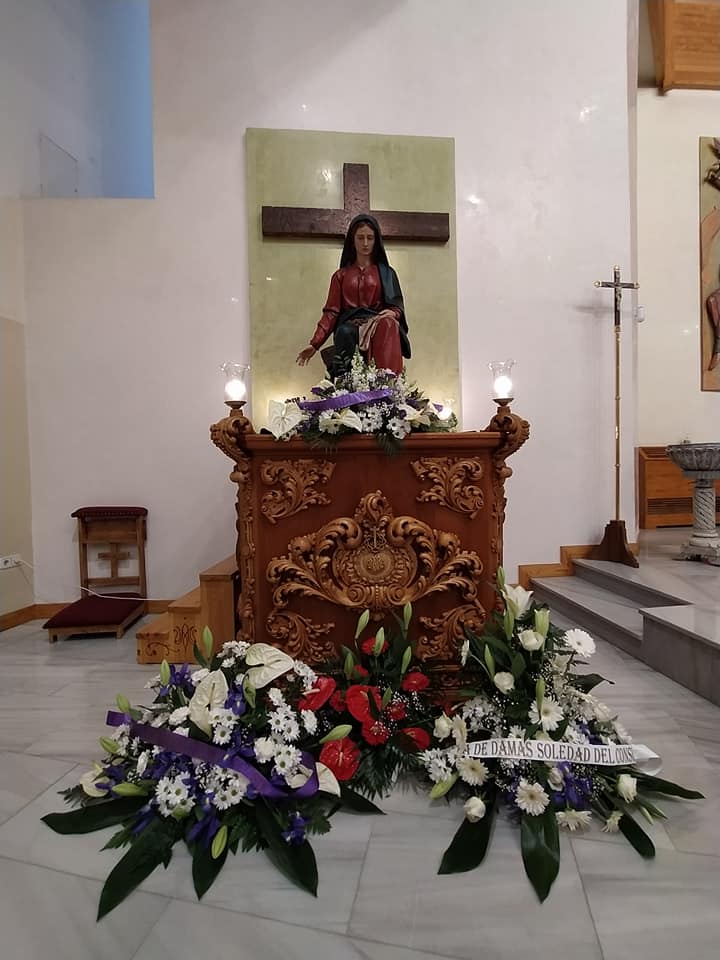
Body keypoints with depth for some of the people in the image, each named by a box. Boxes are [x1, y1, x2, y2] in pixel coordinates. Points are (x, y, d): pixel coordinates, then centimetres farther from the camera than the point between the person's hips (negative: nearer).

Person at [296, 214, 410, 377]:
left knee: (388, 325, -37)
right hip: (349, 327, 0)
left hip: (378, 327, 0)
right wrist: (315, 344, -2)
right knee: (345, 333, -37)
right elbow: (331, 311, 13)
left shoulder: (386, 273, 21)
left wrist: (392, 313, -14)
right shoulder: (341, 275, 22)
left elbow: (397, 306, 13)